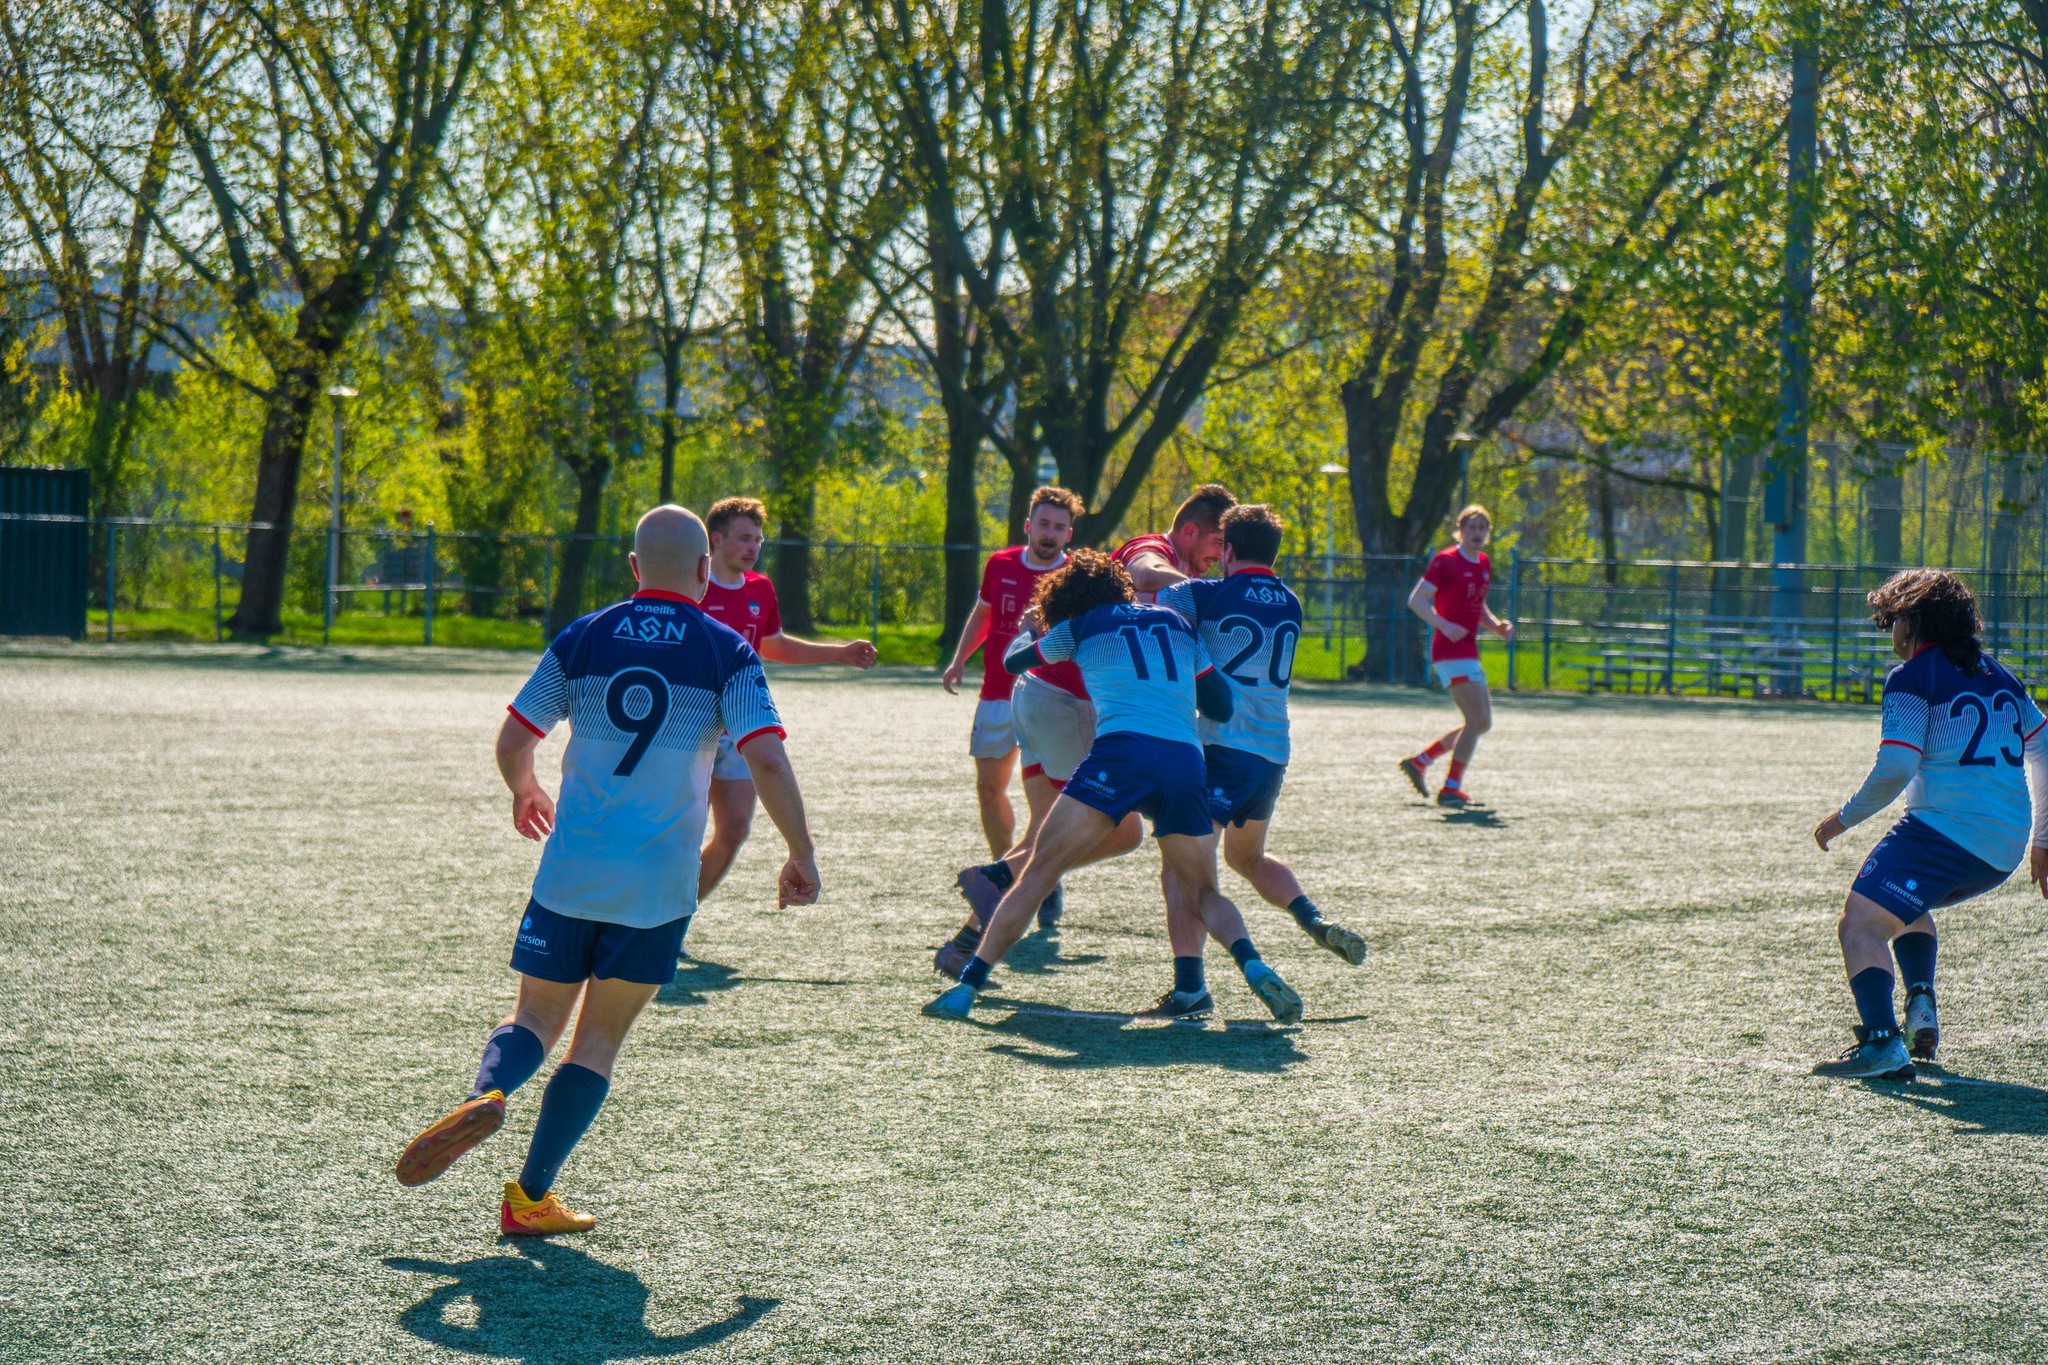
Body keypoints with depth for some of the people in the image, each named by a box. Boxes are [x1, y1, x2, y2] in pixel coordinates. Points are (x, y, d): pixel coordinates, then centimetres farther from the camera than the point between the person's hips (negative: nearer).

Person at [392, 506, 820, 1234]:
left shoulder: (582, 639, 5)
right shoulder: (727, 652, -2)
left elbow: (512, 741, 7)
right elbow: (766, 761, -13)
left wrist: (524, 791, 29)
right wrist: (802, 857, -3)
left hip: (568, 872, 2)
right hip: (658, 884, -1)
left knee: (536, 1017, 12)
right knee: (599, 1038, 9)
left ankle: (486, 1094, -21)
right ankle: (531, 1196, 6)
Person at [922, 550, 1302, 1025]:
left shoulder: (1078, 628, 17)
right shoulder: (1178, 624, 25)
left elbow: (1014, 661, 35)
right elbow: (1221, 706, 24)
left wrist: (1024, 631, 57)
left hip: (1123, 750, -3)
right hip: (1188, 761, 3)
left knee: (1038, 871, 2)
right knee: (1203, 892, 17)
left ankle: (967, 985, -5)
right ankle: (1252, 965, -11)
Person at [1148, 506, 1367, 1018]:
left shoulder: (1210, 594, -4)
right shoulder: (1290, 606, 15)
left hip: (1222, 746, -7)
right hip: (1274, 751, 7)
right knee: (1247, 855, 29)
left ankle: (1189, 984, -19)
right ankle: (1316, 921, 12)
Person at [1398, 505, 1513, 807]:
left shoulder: (1484, 564, 15)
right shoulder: (1446, 561, -9)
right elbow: (1416, 600, -12)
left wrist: (1497, 625, 8)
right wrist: (1444, 625, -26)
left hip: (1468, 652, 9)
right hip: (1451, 653, -9)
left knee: (1482, 723, 12)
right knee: (1478, 720, -14)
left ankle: (1419, 762, 20)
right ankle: (1451, 788, -7)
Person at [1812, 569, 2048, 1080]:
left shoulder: (1912, 677, -3)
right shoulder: (1998, 675, 20)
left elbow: (1895, 770, -12)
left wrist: (1844, 818, 2)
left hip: (1947, 825, -8)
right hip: (2005, 851, 8)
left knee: (1860, 926, -9)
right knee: (1906, 903, 31)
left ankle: (1882, 1042, -27)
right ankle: (1922, 1012, 15)